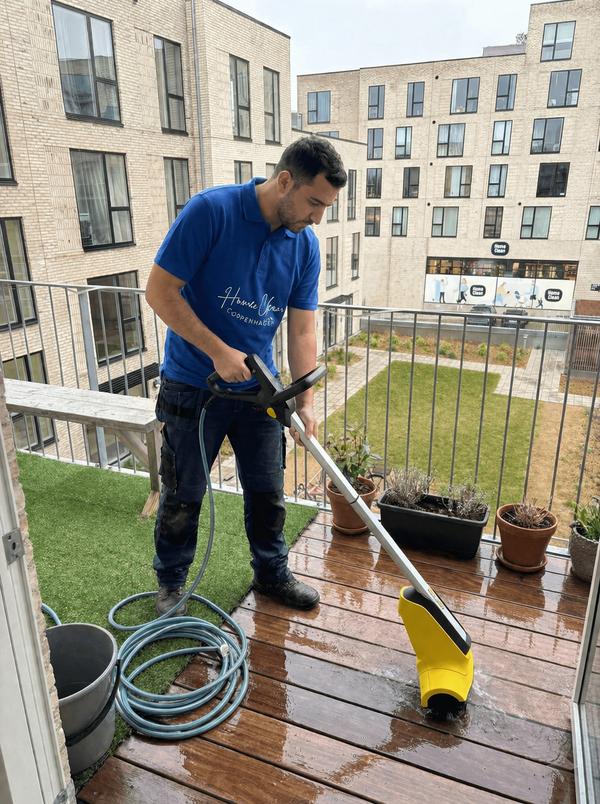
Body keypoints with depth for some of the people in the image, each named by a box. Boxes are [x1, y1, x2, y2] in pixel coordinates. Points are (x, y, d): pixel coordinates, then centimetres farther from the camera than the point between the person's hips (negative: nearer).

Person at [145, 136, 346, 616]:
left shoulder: (305, 246, -2)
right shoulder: (210, 211, -18)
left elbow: (302, 330, -1)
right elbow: (160, 292, -17)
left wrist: (305, 404, -9)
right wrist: (218, 351, -21)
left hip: (258, 387, 5)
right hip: (193, 386, -4)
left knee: (267, 492, 14)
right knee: (183, 495, 9)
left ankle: (272, 573, 36)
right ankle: (172, 582, 33)